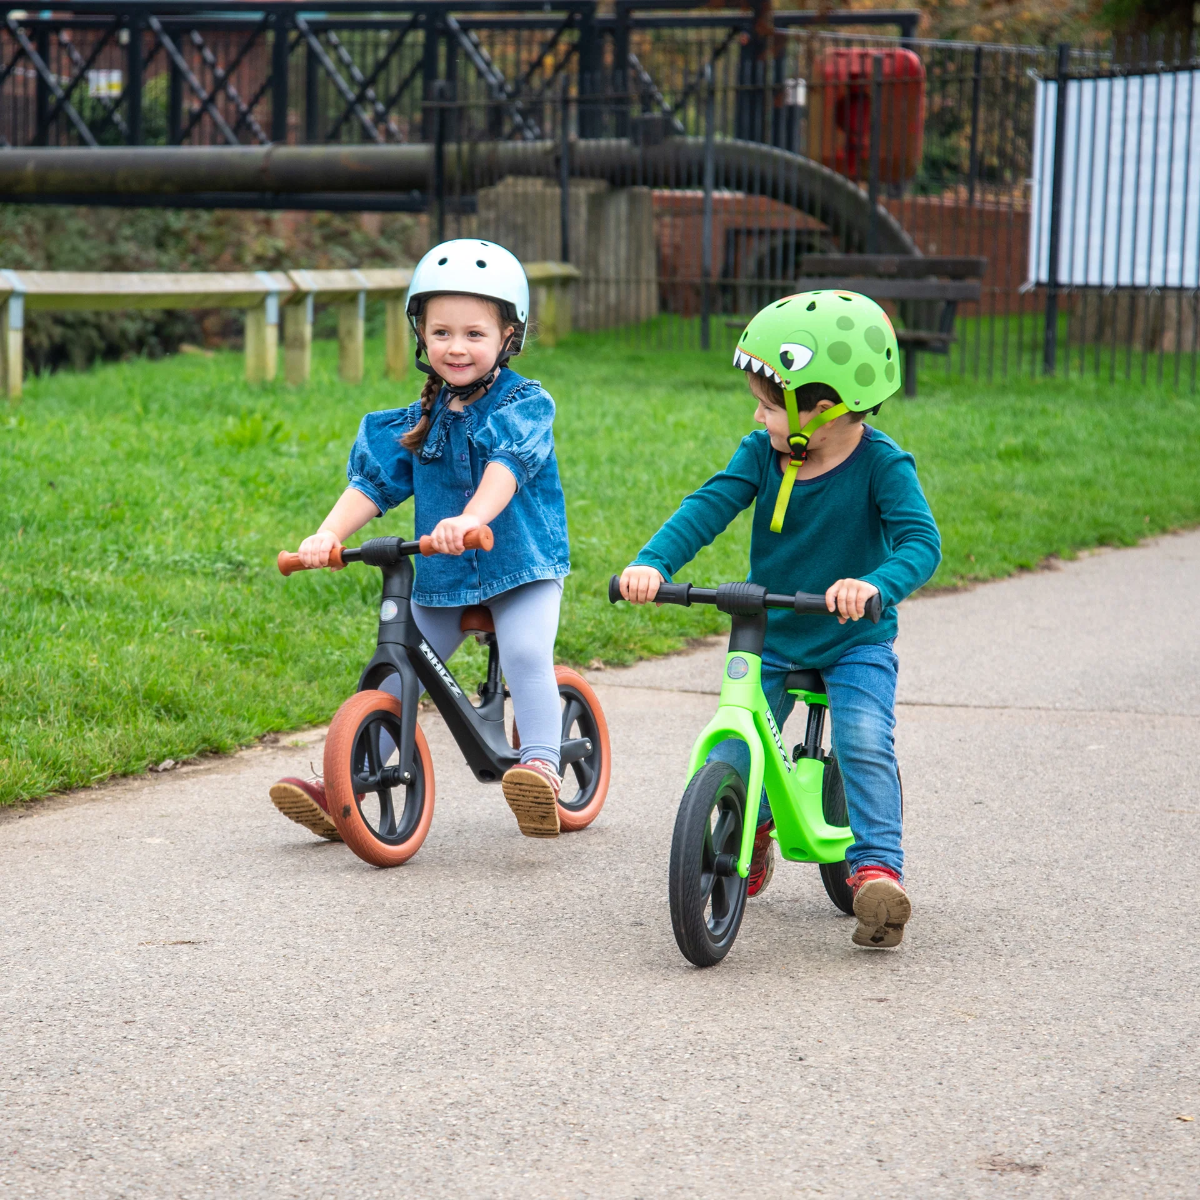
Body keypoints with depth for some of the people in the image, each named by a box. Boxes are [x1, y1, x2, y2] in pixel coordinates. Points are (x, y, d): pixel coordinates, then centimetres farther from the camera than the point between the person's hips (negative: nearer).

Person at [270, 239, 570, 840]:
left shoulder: (525, 404, -7)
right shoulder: (420, 421, 7)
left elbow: (507, 464, -25)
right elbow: (374, 481, 2)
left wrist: (472, 518, -44)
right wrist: (328, 533, -17)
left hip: (521, 566, -4)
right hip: (441, 575, 4)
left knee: (526, 653, -29)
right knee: (396, 673, 1)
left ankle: (541, 765, -28)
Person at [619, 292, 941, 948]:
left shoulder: (881, 464, -17)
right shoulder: (762, 453, -6)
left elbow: (921, 541, -29)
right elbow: (708, 506, -17)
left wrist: (876, 584, -50)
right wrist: (652, 561, -34)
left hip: (855, 643, -3)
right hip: (770, 640, 3)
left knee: (864, 741, -26)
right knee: (728, 767, -4)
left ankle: (877, 869, -18)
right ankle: (754, 834, 27)